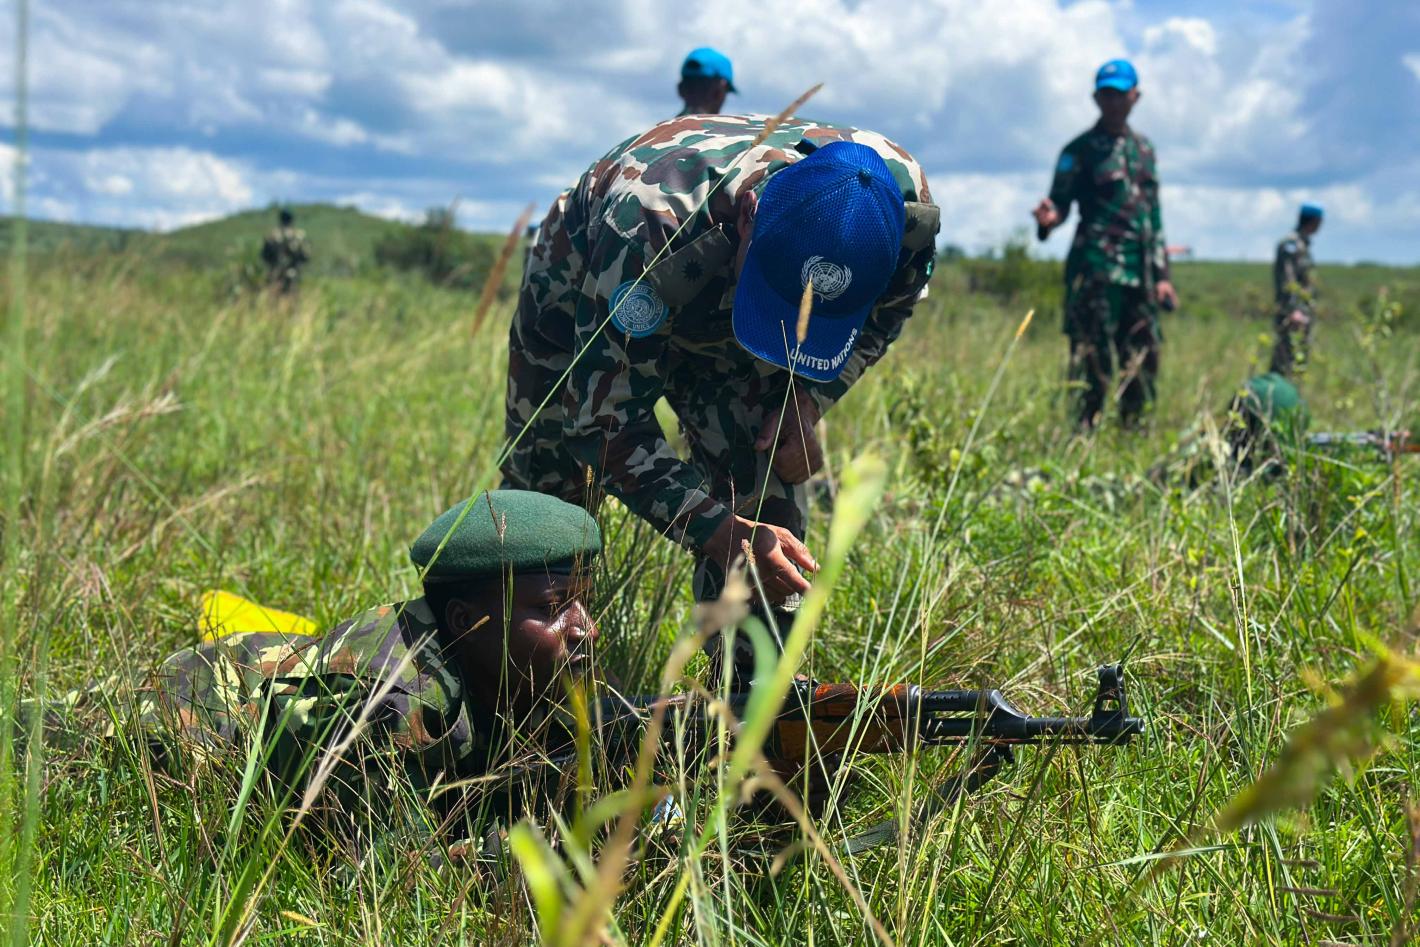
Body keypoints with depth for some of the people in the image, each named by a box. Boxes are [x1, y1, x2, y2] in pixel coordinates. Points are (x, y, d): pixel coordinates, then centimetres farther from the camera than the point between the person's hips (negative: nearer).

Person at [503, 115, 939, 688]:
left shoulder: (905, 207, -34)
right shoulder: (649, 228, -48)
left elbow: (882, 318, -8)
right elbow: (606, 423, -40)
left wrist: (806, 402, -23)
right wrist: (719, 531, -50)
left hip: (721, 327, 3)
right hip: (583, 300, -2)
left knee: (766, 487, -16)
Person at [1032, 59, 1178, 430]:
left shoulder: (1144, 148, 18)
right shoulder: (1080, 150, 1)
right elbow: (1060, 202, -6)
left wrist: (1161, 274, 18)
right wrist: (1048, 219, -30)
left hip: (1140, 274, 6)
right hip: (1096, 269, -6)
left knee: (1144, 361, 7)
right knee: (1093, 361, -10)